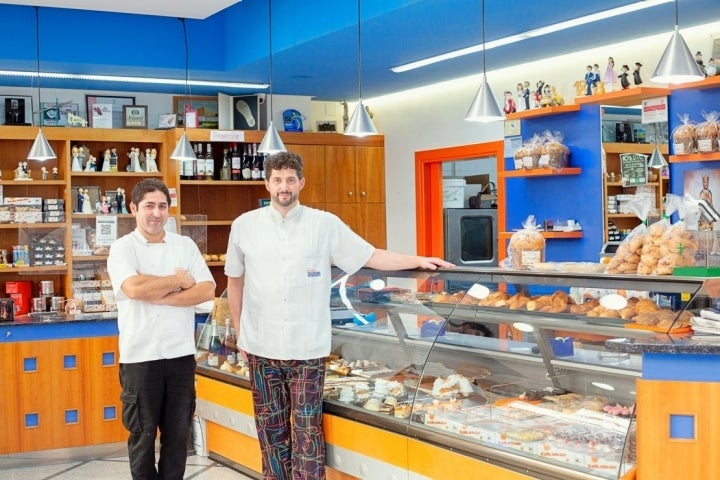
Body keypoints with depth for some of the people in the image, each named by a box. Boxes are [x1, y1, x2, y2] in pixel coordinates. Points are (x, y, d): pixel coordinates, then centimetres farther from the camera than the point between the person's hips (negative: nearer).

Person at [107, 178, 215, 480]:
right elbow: (134, 287, -21)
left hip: (181, 353, 3)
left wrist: (161, 297, -14)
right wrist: (180, 280, -9)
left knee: (178, 431, 11)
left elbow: (207, 290, -4)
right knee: (143, 432, 8)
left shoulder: (185, 245, 7)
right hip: (140, 355, -3)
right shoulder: (122, 248, -2)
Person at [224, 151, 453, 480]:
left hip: (307, 348, -1)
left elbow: (371, 257, 3)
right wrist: (239, 334, 12)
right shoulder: (244, 225, 3)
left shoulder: (325, 224, -1)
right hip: (261, 347, 2)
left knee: (307, 431, 1)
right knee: (271, 429, 10)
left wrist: (418, 261, -6)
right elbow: (234, 282, 12)